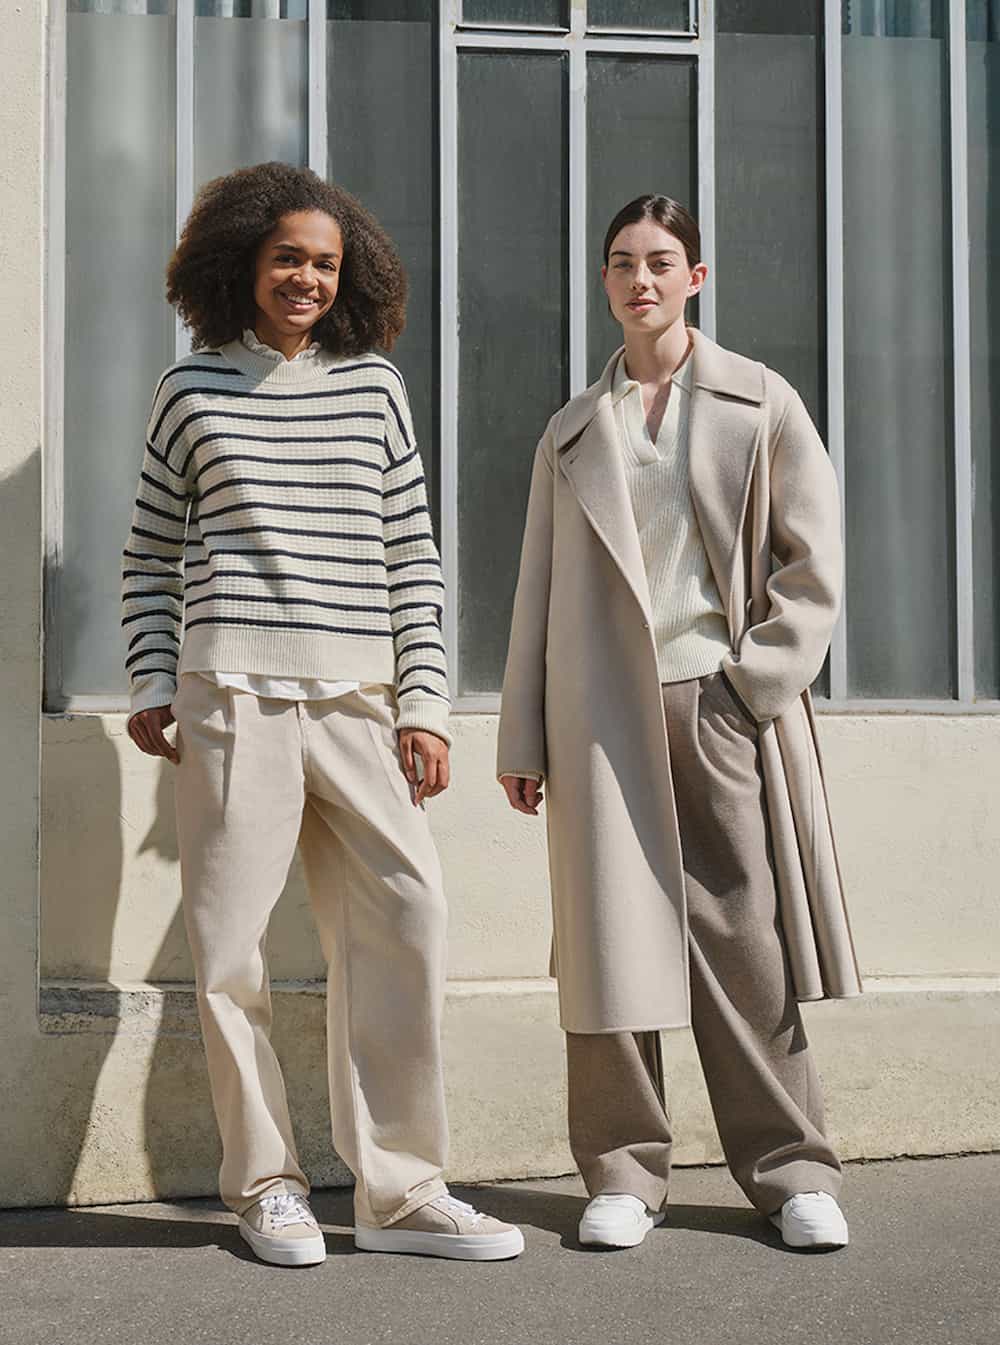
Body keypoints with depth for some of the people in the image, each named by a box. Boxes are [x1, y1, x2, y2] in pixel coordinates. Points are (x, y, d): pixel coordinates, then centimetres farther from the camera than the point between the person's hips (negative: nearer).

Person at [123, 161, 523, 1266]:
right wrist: (152, 684, 3)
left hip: (358, 700, 2)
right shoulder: (193, 389, 10)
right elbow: (151, 554, 14)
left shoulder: (372, 387, 13)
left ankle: (398, 1188, 6)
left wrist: (424, 705, 5)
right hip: (233, 697, -1)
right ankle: (266, 1185, 13)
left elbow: (410, 555, 11)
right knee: (231, 942, -1)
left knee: (402, 921, -5)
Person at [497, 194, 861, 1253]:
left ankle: (791, 1173, 10)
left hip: (724, 703, -1)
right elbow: (539, 588, 12)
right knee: (613, 938, -1)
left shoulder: (760, 403, 8)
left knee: (749, 941, 0)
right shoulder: (574, 430, 15)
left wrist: (758, 680, -7)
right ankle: (624, 1176, 9)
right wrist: (523, 738, 7)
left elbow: (814, 560, 4)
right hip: (605, 714, 2)